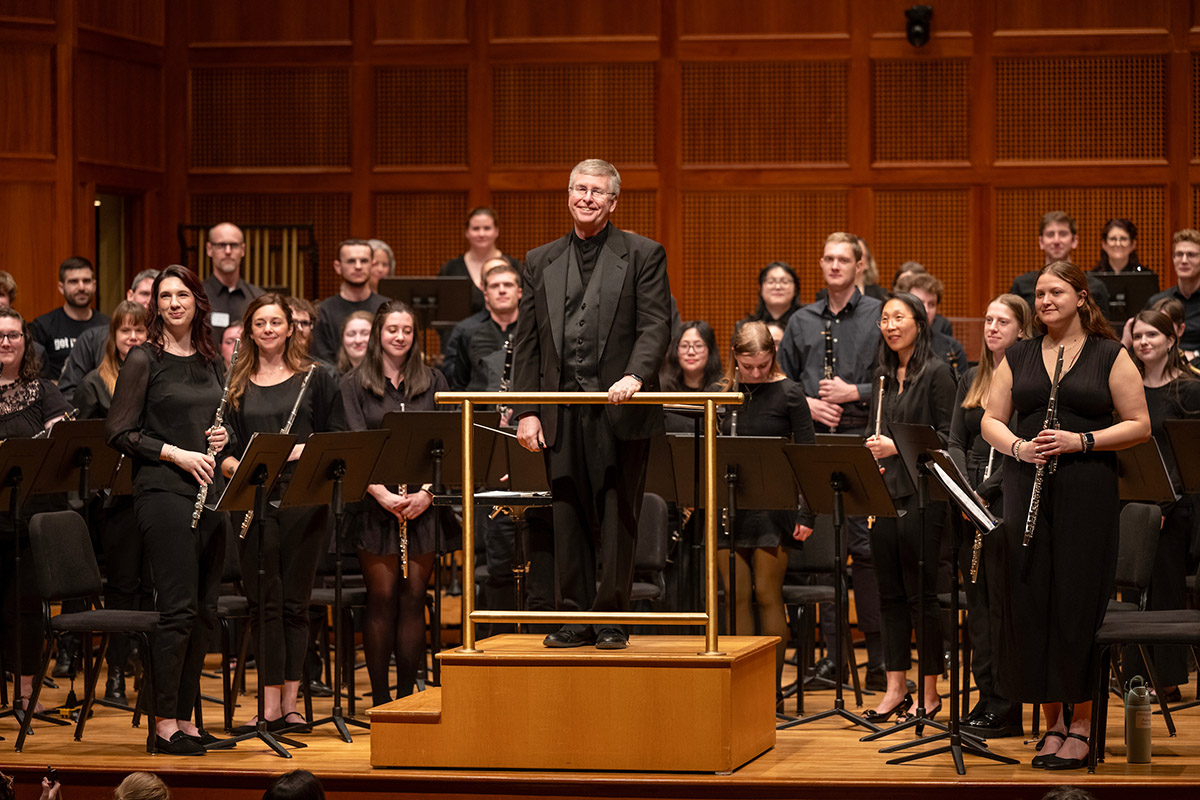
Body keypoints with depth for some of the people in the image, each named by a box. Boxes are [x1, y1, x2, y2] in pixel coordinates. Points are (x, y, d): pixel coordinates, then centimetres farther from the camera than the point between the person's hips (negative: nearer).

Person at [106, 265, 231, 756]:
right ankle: (165, 723, -4)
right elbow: (120, 432, -7)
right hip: (163, 492, -6)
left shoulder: (211, 363, 14)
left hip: (210, 493, 6)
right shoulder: (144, 360, -3)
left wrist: (221, 437, 4)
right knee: (180, 608, -10)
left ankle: (185, 717, 13)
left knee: (204, 611, 6)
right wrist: (177, 454, -14)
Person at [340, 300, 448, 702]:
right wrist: (383, 494, -17)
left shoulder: (433, 382, 11)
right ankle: (380, 698, 4)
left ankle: (407, 695, 6)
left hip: (423, 503, 2)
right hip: (375, 501, -2)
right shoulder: (355, 384, 5)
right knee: (382, 597, -3)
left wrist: (426, 492, -10)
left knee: (413, 597, 1)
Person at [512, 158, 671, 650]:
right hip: (562, 412, 3)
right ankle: (575, 619, 11)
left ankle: (612, 619, 7)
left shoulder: (643, 255, 4)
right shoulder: (541, 262, 14)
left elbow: (655, 326, -5)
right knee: (568, 518, 5)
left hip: (620, 408, -3)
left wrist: (634, 376, -23)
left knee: (618, 518, 0)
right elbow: (527, 342, 12)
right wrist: (525, 410, 4)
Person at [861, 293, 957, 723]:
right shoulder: (883, 375, 14)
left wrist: (899, 446, -18)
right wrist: (874, 454, 2)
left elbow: (945, 437, -9)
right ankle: (895, 688, 14)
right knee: (891, 594, 8)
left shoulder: (936, 372, -6)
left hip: (921, 492, -7)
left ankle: (930, 691, 4)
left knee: (921, 594, -3)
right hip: (884, 491, 7)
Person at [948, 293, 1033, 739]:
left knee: (1003, 602, -6)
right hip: (972, 502, 7)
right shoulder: (971, 380, 16)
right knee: (977, 602, 8)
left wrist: (986, 489, -17)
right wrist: (964, 488, -5)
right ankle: (985, 697, 13)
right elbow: (956, 441, 13)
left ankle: (1006, 711, -2)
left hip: (1009, 499, -7)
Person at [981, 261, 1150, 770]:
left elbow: (1139, 426, 0)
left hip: (1087, 494, -3)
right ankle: (1052, 718, 10)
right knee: (1029, 601, 0)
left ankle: (1082, 723, 4)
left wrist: (1081, 441, -13)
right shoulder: (1017, 357, 14)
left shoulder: (1109, 356, 3)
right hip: (1027, 492, 3)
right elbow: (991, 420, 14)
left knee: (1079, 602, -4)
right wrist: (1018, 446, -7)